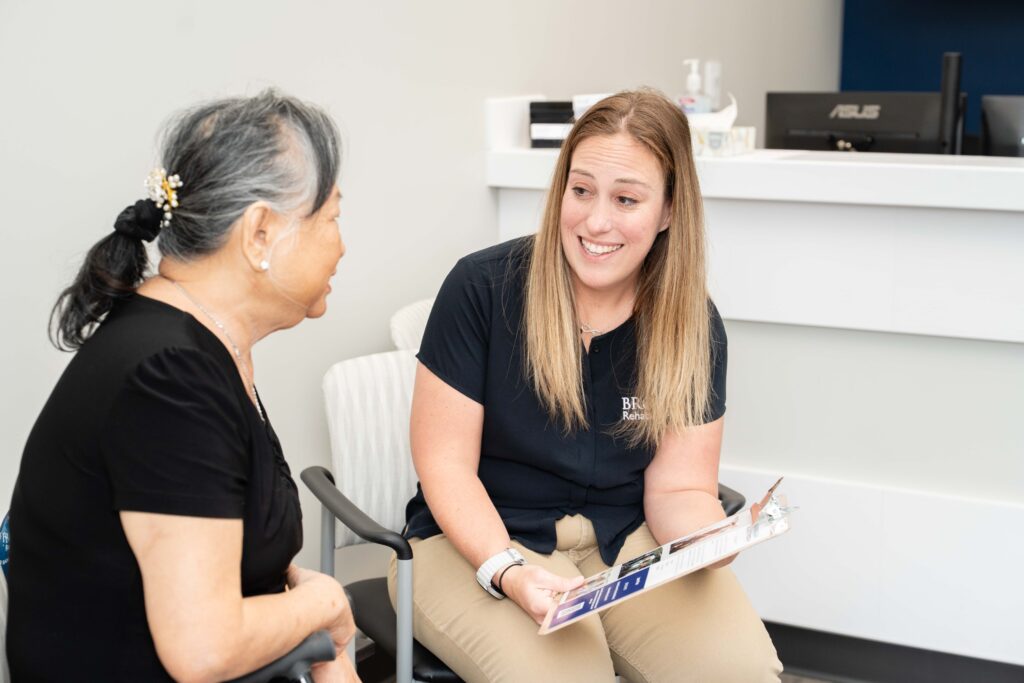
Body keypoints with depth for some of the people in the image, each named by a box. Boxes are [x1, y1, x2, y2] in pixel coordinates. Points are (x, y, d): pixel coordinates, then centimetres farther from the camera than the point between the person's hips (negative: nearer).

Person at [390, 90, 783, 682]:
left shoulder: (693, 324, -2)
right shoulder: (483, 288, -13)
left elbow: (679, 487, -1)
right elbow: (446, 462, -10)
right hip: (482, 540, -3)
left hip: (628, 541, 3)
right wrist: (507, 570, -26)